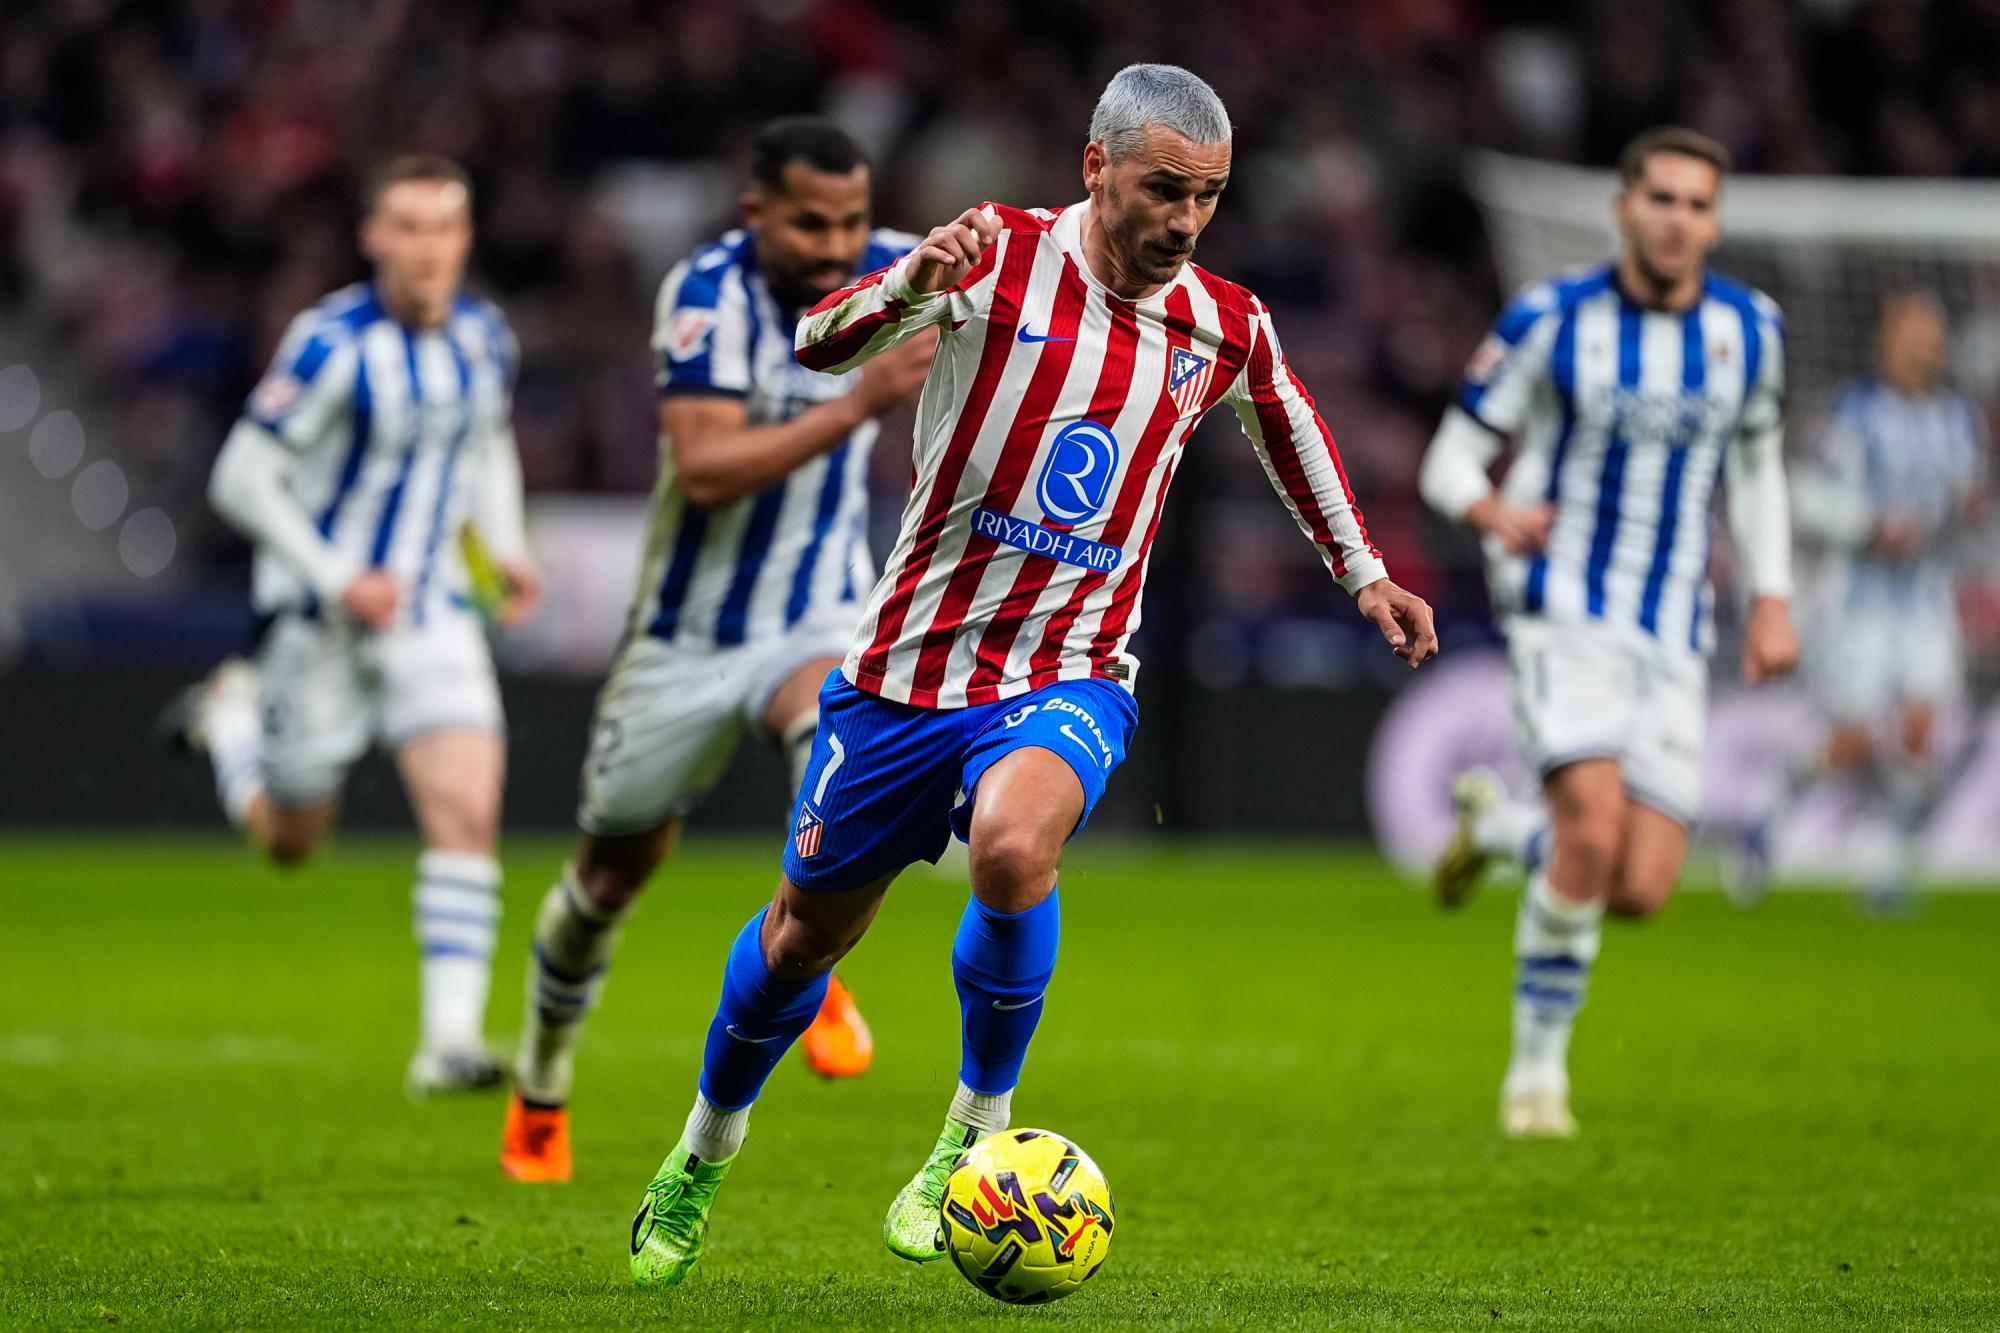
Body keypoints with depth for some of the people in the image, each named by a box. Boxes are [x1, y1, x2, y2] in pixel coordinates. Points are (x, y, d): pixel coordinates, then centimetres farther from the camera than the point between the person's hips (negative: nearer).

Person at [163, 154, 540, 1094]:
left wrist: (506, 543, 5)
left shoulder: (486, 339, 0)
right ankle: (229, 714, 45)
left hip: (432, 612, 4)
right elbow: (241, 479, -16)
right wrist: (338, 580, -21)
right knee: (290, 841, 13)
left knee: (467, 814, -16)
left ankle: (450, 1041, -14)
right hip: (320, 620, -4)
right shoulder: (331, 346, -19)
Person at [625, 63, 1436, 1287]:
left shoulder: (1227, 328, -1)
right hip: (911, 662, 0)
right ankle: (708, 1145, 40)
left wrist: (1362, 569, 27)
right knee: (809, 925, 12)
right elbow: (821, 346, -20)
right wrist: (917, 284, -40)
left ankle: (979, 1131, -11)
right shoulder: (1006, 256, -10)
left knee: (1014, 847, -32)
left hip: (1071, 675, 0)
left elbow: (1286, 416, 23)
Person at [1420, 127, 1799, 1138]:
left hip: (1672, 636, 4)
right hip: (1563, 610, -4)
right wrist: (1494, 512, -25)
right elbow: (1449, 459, -2)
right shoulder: (1549, 322, -6)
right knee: (1595, 827, -25)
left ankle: (1499, 826, 28)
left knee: (1639, 893, -5)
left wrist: (1770, 598, 10)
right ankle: (1538, 1066, -6)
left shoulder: (1749, 328, 5)